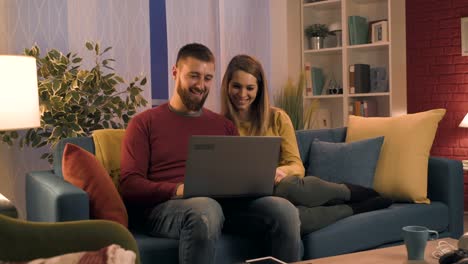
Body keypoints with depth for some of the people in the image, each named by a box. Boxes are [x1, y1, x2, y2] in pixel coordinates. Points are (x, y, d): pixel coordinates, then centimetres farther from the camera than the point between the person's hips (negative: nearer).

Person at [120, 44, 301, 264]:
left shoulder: (224, 125, 24)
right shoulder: (144, 123, 11)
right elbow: (129, 185, -1)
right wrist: (178, 189, -18)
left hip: (224, 202, 4)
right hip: (166, 205, -3)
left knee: (284, 209, -25)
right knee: (205, 209, -40)